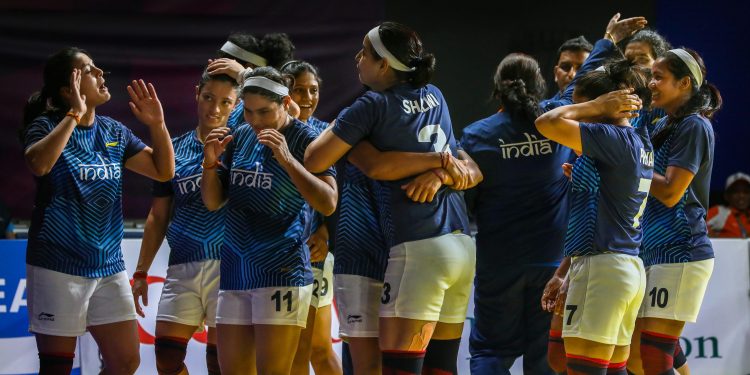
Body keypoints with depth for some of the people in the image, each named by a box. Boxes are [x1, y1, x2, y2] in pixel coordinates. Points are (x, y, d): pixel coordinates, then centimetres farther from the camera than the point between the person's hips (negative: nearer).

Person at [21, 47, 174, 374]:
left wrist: (157, 125, -4)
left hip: (109, 266, 6)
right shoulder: (46, 126, -8)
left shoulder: (114, 132, 9)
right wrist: (75, 114, -26)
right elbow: (38, 164, -30)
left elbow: (163, 171, 11)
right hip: (58, 267, -6)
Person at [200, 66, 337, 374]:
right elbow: (213, 202, 15)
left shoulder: (304, 140, -7)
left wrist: (287, 159, -24)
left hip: (281, 271, -6)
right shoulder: (239, 138, 10)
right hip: (235, 271, 7)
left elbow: (328, 204, -16)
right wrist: (211, 163, -4)